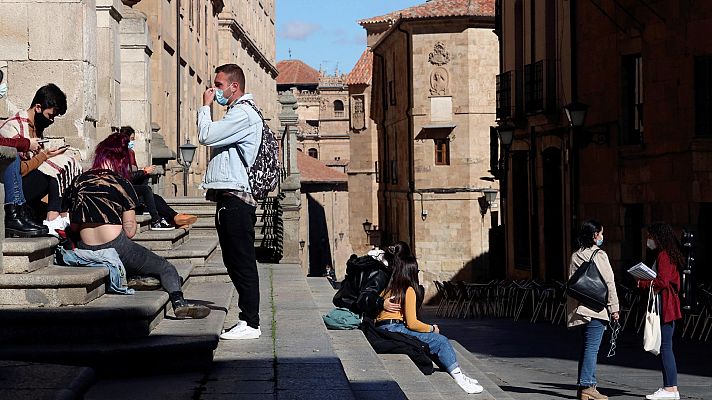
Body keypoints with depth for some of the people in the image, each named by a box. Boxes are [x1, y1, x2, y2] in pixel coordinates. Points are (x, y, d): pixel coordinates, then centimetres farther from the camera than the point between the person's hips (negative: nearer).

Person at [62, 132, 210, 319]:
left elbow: (74, 227, 12)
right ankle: (179, 302, -19)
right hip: (116, 248, -6)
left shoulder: (79, 182, 8)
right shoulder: (121, 184, -5)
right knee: (166, 269, 5)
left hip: (86, 252, 6)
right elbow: (130, 231, -7)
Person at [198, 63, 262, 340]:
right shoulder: (237, 114, 23)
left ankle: (250, 324, -6)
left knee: (242, 262, -8)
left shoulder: (243, 114, -11)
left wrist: (205, 107, -6)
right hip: (228, 199, 11)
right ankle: (247, 317, 18)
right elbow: (214, 142, 26)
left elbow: (206, 135, -17)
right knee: (235, 263, 12)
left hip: (235, 200, -11)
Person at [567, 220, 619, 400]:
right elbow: (609, 283, -9)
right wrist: (614, 308, -5)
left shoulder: (575, 256, 12)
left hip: (579, 309, 7)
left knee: (586, 346, 13)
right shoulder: (599, 255, -8)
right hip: (596, 309, -7)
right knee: (592, 346, -8)